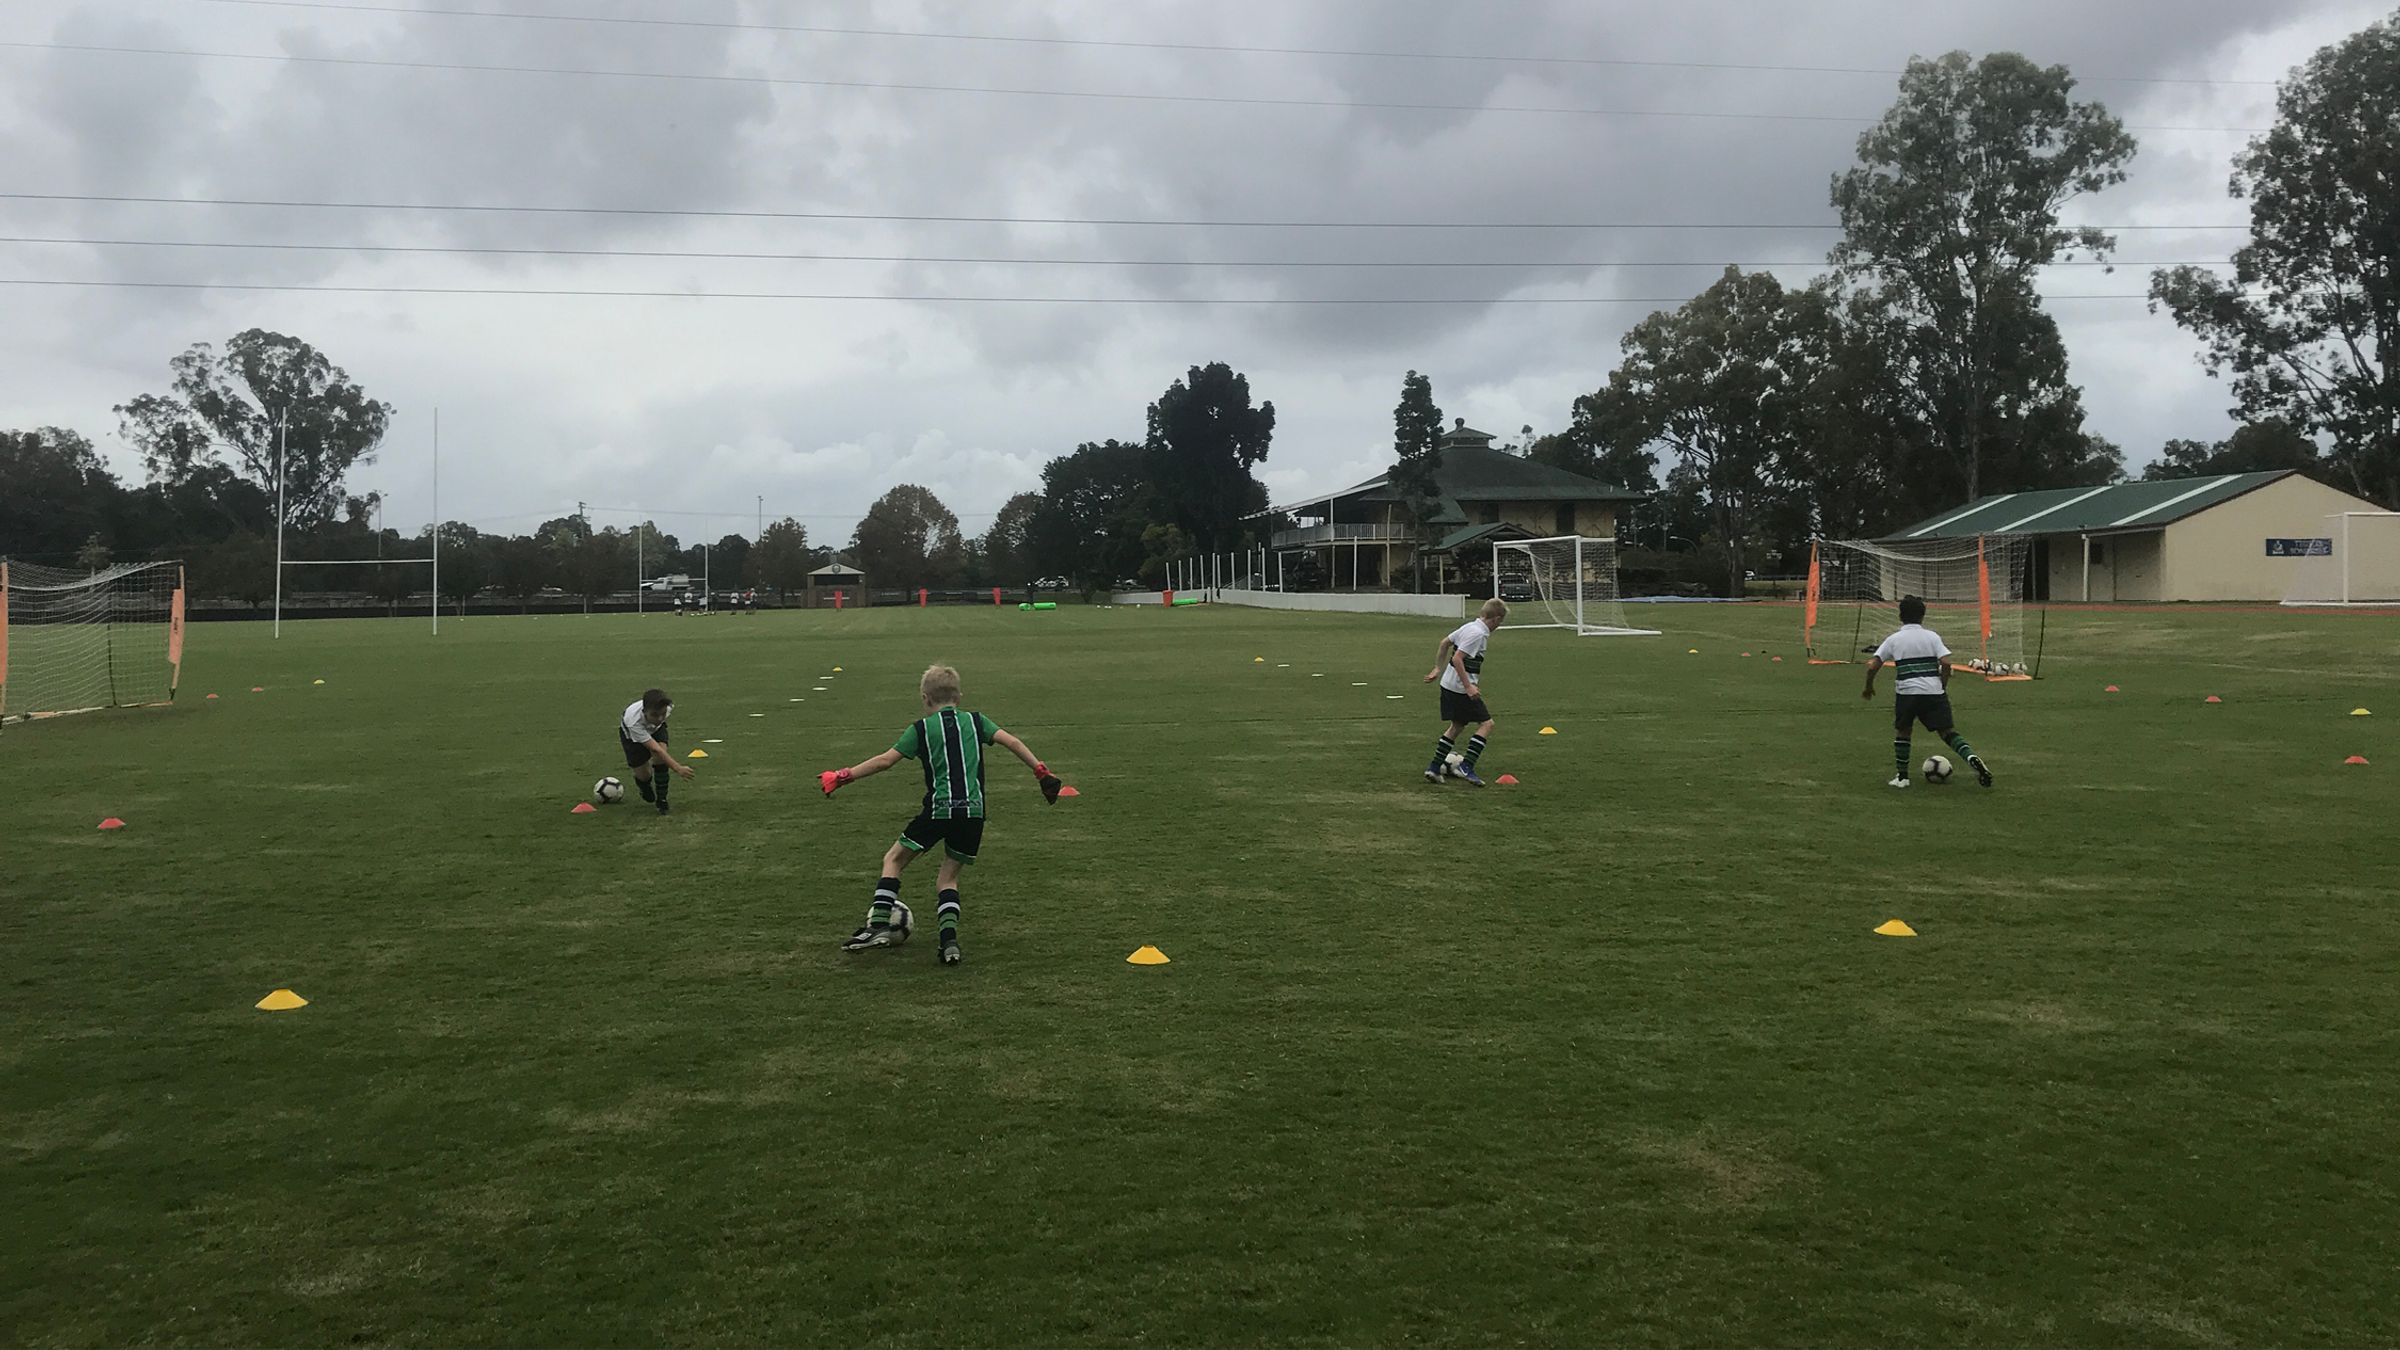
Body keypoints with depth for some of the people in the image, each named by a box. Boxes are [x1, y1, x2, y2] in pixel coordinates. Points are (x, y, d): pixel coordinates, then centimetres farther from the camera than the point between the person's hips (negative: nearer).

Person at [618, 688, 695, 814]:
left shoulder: (667, 707, -35)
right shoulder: (634, 722, -46)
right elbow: (655, 749, -49)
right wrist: (678, 768, -58)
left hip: (655, 728, 2)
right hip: (632, 734, -2)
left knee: (660, 758, -25)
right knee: (643, 775, -4)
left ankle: (661, 800, -11)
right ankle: (645, 788, 35)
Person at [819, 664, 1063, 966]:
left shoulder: (921, 728, 5)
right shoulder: (975, 721, 12)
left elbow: (885, 761, 0)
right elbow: (1012, 742, 2)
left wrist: (842, 777, 8)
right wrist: (1042, 771, 6)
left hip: (938, 809, -3)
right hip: (974, 811, 3)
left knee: (894, 859, 16)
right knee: (950, 876, 18)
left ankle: (879, 926, 3)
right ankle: (949, 941, -2)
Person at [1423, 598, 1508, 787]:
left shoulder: (1469, 626, 9)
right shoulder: (1478, 634, -19)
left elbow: (1445, 643, 19)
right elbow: (1457, 659, -25)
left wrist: (1438, 669, 27)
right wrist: (1468, 686, -24)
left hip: (1448, 685, 10)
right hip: (1460, 688, -10)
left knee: (1457, 726, 19)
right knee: (1487, 723, -4)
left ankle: (1434, 768, 18)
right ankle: (1466, 767, -10)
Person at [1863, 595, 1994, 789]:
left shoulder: (1893, 640, 9)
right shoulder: (1932, 636, 8)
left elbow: (1872, 666, 2)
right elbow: (1945, 663, -5)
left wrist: (1869, 686, 18)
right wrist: (1943, 687, 9)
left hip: (1906, 692, 0)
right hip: (1934, 691, 0)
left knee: (1902, 731, 19)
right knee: (1948, 732, 5)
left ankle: (1901, 776, 18)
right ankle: (1972, 758, -20)